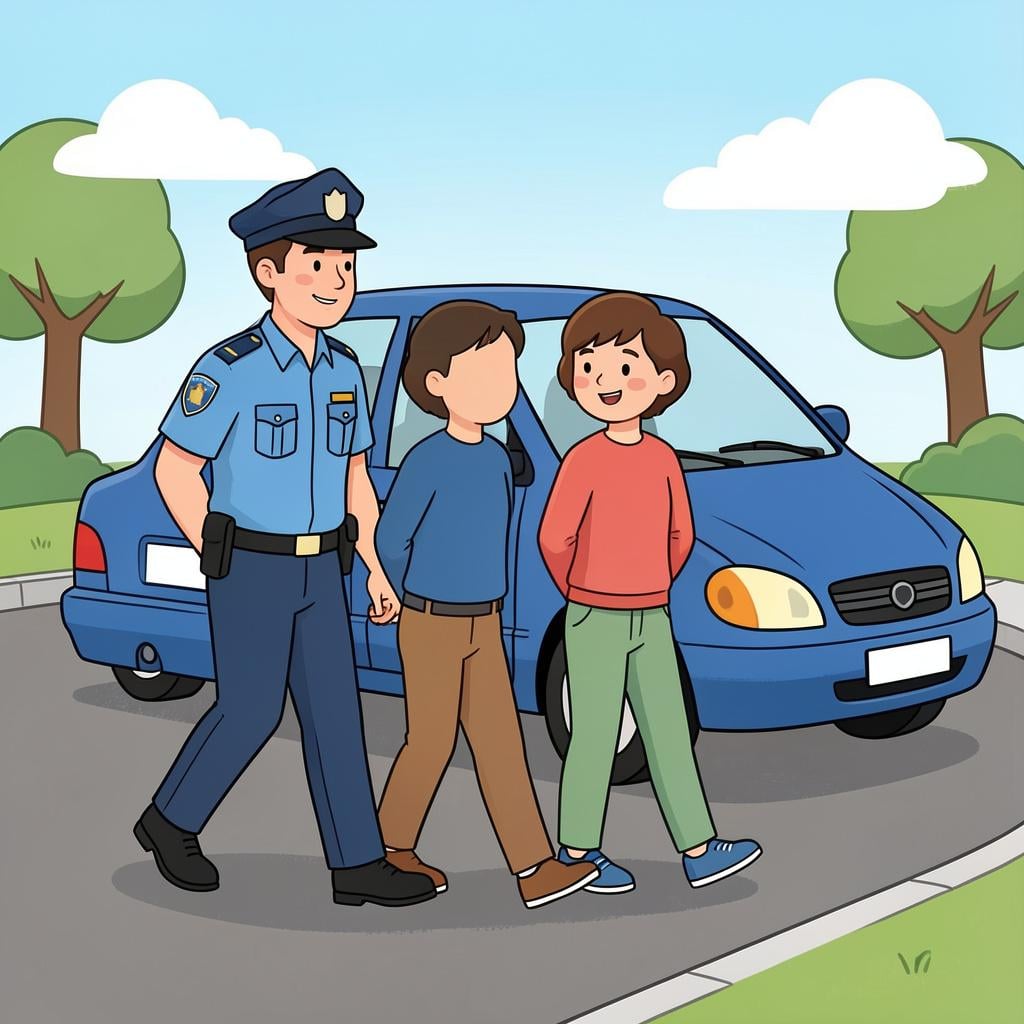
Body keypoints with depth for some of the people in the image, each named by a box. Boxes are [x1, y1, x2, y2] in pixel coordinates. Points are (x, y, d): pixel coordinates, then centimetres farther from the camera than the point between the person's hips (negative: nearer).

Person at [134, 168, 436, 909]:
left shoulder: (343, 371, 6)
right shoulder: (231, 369, -15)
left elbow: (354, 476, 13)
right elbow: (174, 469, -11)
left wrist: (375, 568, 9)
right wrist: (220, 564, -9)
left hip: (318, 572, 6)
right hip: (251, 572, -6)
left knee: (335, 713, 4)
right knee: (252, 713, 1)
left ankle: (358, 865, 10)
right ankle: (171, 821, 25)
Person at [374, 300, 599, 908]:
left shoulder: (498, 459, 6)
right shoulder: (428, 460, -15)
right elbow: (392, 537, -8)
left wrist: (482, 609, 15)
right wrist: (422, 606, 4)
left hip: (484, 628, 7)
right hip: (432, 628, -6)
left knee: (503, 747, 3)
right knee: (432, 745, 3)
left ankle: (535, 869, 4)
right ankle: (390, 849, 23)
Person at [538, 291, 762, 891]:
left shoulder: (662, 457, 4)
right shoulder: (584, 459, -12)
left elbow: (681, 534, 14)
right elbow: (554, 538, -13)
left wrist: (649, 592, 11)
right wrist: (582, 595, 0)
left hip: (652, 621, 5)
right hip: (595, 622, -5)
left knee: (669, 736, 8)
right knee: (597, 738, 2)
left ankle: (699, 851, 13)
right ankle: (576, 851, 16)